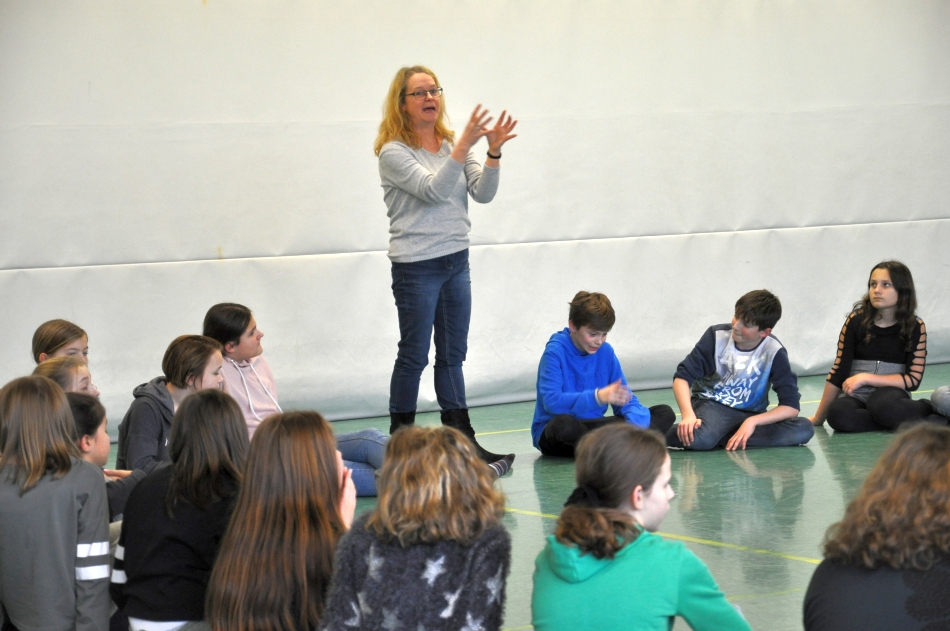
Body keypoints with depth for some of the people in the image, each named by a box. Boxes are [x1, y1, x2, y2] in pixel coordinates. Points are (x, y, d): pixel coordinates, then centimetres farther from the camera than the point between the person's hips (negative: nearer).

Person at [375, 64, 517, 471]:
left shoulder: (453, 145, 9)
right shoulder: (394, 152, -10)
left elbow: (482, 194, 0)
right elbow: (433, 189, -22)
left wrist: (493, 153, -15)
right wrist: (465, 146, -30)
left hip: (456, 261, 6)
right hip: (416, 266, -6)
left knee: (452, 355, 10)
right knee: (414, 356, 0)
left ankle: (462, 441, 12)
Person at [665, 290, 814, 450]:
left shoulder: (774, 352, -12)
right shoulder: (717, 336, -13)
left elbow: (791, 406, -15)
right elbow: (682, 377, -14)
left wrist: (752, 421, -29)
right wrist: (688, 416, -32)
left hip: (751, 414, 3)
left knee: (804, 429, -26)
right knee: (699, 438, -40)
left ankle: (719, 437, -21)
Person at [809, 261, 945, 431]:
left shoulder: (915, 327, -2)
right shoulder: (856, 321, -2)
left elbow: (913, 379, -4)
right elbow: (838, 373, 2)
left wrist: (865, 378, -12)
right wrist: (819, 417, 4)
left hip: (892, 396, -2)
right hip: (856, 397, 2)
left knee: (882, 404, -40)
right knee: (838, 413, -35)